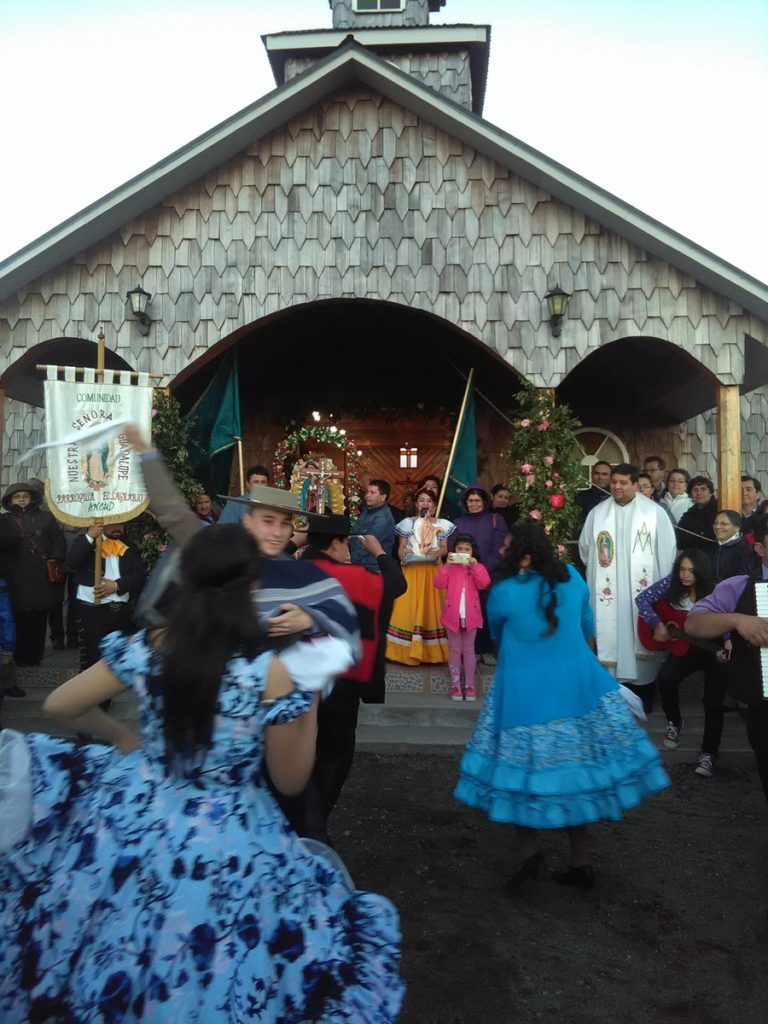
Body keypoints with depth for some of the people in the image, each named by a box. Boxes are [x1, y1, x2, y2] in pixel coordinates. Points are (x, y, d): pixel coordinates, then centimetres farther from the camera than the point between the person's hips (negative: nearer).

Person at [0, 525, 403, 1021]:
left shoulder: (144, 649, -11)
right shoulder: (272, 673, -22)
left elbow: (60, 705, 6)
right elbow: (292, 781, -9)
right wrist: (311, 700, 0)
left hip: (139, 817, 3)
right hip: (230, 845, -2)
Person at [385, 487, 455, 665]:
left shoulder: (441, 524, 9)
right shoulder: (407, 523, 8)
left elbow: (444, 548, 6)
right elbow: (401, 548, 7)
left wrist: (438, 553, -14)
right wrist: (402, 554, -14)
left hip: (433, 571, 0)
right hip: (411, 570, 0)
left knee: (431, 608, -1)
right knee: (409, 609, -5)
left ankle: (432, 651, 5)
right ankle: (408, 650, -1)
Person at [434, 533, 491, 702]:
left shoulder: (477, 567, 3)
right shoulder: (449, 566, 2)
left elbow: (484, 584, -14)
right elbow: (438, 583, -13)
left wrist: (475, 566, -24)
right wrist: (447, 564, -23)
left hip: (470, 614, 0)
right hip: (452, 614, 0)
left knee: (468, 650, 8)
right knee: (455, 650, 8)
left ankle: (470, 685, 14)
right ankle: (455, 684, 14)